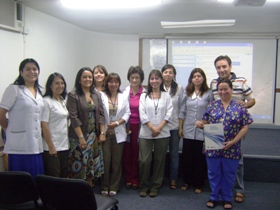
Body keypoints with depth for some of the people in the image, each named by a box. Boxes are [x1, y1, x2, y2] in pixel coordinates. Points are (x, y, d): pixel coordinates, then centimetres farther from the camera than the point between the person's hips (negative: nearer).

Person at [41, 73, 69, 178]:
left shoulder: (63, 101, 13)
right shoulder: (46, 101, -9)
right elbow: (44, 126, -14)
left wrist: (68, 143, 12)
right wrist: (51, 146, -15)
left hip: (64, 146, 7)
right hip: (52, 148, -7)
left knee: (64, 177, 12)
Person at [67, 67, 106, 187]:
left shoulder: (97, 95, 9)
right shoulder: (73, 95, -6)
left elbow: (101, 115, 8)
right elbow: (73, 118, -12)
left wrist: (102, 133, 1)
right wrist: (81, 137, -15)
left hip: (94, 135, 5)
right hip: (79, 136, -5)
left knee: (92, 163, 10)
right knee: (79, 165, -1)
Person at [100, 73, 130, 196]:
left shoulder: (123, 97, 9)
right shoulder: (102, 96, -2)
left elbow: (127, 113, 4)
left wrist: (117, 123, -11)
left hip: (118, 134, 3)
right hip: (104, 133, -2)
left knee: (117, 161, 8)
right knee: (105, 160, 1)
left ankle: (113, 187, 21)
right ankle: (104, 187, 16)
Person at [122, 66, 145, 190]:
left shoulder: (145, 93, -2)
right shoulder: (125, 92, 3)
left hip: (139, 127, -1)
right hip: (126, 126, 2)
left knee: (137, 153, 5)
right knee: (127, 153, 6)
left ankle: (135, 179, 20)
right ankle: (128, 179, 21)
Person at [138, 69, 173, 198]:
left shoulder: (166, 96, 8)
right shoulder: (143, 96, 8)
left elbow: (168, 114, -1)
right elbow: (142, 115, -2)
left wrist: (159, 128, -13)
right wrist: (152, 128, -12)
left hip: (162, 133, 0)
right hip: (146, 133, 0)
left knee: (159, 161, 6)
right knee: (144, 161, -2)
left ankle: (155, 187, 20)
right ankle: (143, 186, 16)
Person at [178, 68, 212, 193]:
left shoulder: (208, 93, -3)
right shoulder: (187, 93, 8)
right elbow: (182, 111, 9)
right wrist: (180, 128, 6)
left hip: (202, 132, -3)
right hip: (188, 131, 3)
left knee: (200, 158, 6)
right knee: (187, 157, 9)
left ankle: (198, 184, 20)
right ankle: (187, 182, 25)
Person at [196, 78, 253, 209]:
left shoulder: (240, 108, -2)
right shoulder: (212, 106, 4)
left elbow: (245, 127, -5)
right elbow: (205, 123, 7)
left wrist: (233, 142, -14)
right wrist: (199, 124, -17)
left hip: (231, 149, -1)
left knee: (229, 174, 12)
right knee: (213, 173, 12)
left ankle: (227, 198, 30)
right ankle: (214, 197, 29)